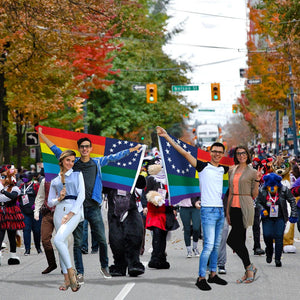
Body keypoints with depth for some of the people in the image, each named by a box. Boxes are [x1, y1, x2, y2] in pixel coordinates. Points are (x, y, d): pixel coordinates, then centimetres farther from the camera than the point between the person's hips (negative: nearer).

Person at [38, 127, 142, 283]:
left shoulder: (97, 163, 10)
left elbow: (113, 157, 17)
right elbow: (56, 151, 13)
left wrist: (132, 149, 20)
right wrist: (42, 136, 13)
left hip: (93, 207, 0)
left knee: (102, 240, -1)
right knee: (78, 242, 0)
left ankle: (104, 267, 18)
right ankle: (80, 273, 6)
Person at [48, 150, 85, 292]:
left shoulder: (77, 175, 11)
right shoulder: (55, 181, 20)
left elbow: (81, 195, 0)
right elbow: (50, 202, 19)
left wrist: (70, 214, -11)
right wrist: (59, 199, -4)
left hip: (74, 210, -4)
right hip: (59, 211, 4)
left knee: (58, 240, -24)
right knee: (62, 244, 0)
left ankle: (70, 271, -16)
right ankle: (67, 280, 4)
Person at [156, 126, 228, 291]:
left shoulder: (223, 169, 13)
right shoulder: (203, 166, -3)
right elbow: (184, 153, -9)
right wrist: (167, 137, -13)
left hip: (220, 210, 6)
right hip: (208, 210, -6)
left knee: (216, 245, 11)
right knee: (209, 245, -12)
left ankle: (213, 274, 20)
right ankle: (201, 278, -8)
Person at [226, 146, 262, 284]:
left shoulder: (252, 172, -2)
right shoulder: (232, 171, 13)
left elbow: (254, 195, -1)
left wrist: (257, 180, -14)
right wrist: (228, 211, 12)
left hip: (245, 208, -6)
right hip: (234, 207, 6)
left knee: (232, 240, -14)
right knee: (240, 241, 7)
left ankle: (249, 267, -1)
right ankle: (249, 271, 14)